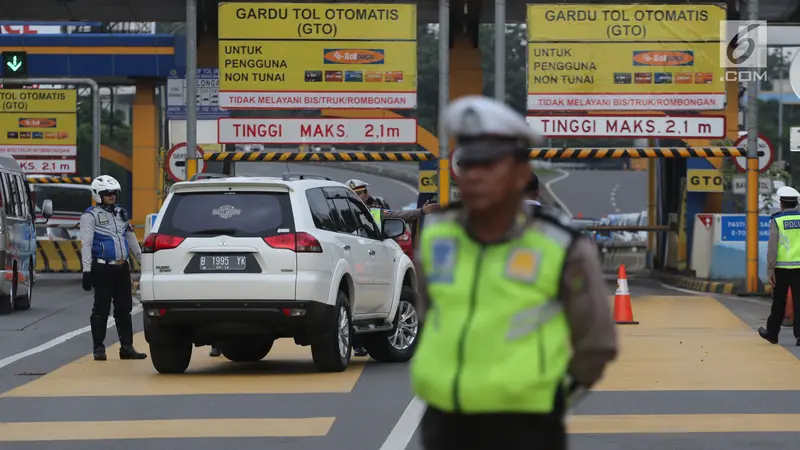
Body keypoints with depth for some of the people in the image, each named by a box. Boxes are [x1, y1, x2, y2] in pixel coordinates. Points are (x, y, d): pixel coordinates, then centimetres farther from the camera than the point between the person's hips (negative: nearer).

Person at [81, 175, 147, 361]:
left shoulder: (121, 213, 17)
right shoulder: (90, 216, -3)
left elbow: (131, 240, 24)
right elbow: (86, 244, -9)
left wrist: (143, 260, 22)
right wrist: (87, 271, -16)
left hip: (122, 267, 6)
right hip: (103, 269, -6)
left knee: (124, 309, 8)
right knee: (101, 309, -3)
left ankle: (127, 347, 13)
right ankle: (99, 348, 2)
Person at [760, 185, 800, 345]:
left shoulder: (776, 220, -5)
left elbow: (772, 246, -10)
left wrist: (770, 269, -7)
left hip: (782, 268, -1)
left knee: (779, 302, 10)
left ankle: (772, 333, 22)